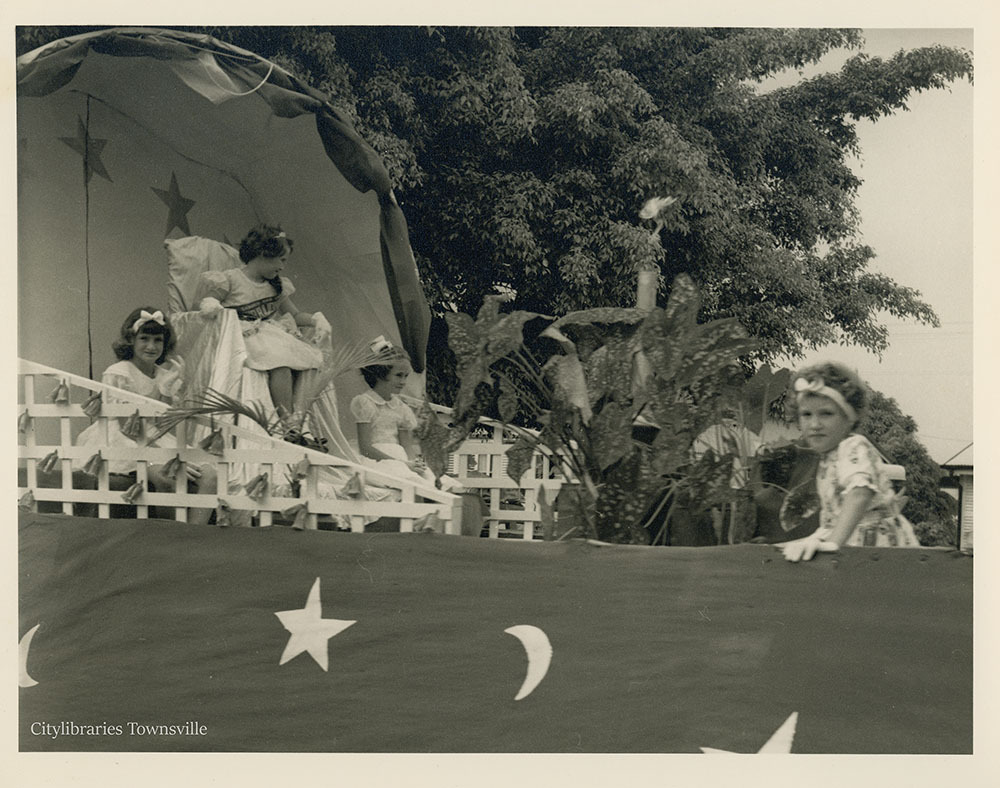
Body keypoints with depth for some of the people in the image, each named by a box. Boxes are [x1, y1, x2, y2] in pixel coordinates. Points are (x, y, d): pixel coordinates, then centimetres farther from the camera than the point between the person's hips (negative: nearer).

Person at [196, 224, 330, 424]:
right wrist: (209, 305, -22)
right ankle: (286, 421, -36)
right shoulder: (229, 280, 1)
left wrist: (316, 319, 4)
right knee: (280, 360, -34)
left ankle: (297, 415, -24)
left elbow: (294, 314, 24)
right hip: (244, 338, -7)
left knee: (311, 357, -20)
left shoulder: (277, 285, 20)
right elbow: (203, 304, 3)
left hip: (274, 337, 7)